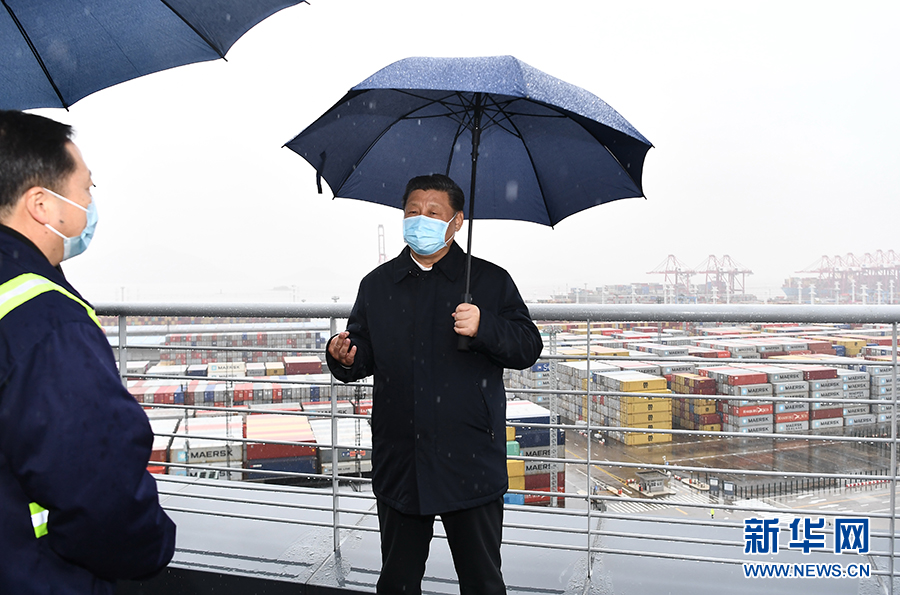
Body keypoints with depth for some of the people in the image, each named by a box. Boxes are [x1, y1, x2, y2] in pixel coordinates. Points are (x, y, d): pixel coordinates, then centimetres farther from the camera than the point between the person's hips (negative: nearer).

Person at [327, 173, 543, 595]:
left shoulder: (491, 281, 3)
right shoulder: (377, 285, 11)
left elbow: (528, 348, -3)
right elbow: (363, 357, 12)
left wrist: (483, 327, -21)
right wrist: (344, 358, -11)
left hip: (471, 464, -2)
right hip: (400, 465, 3)